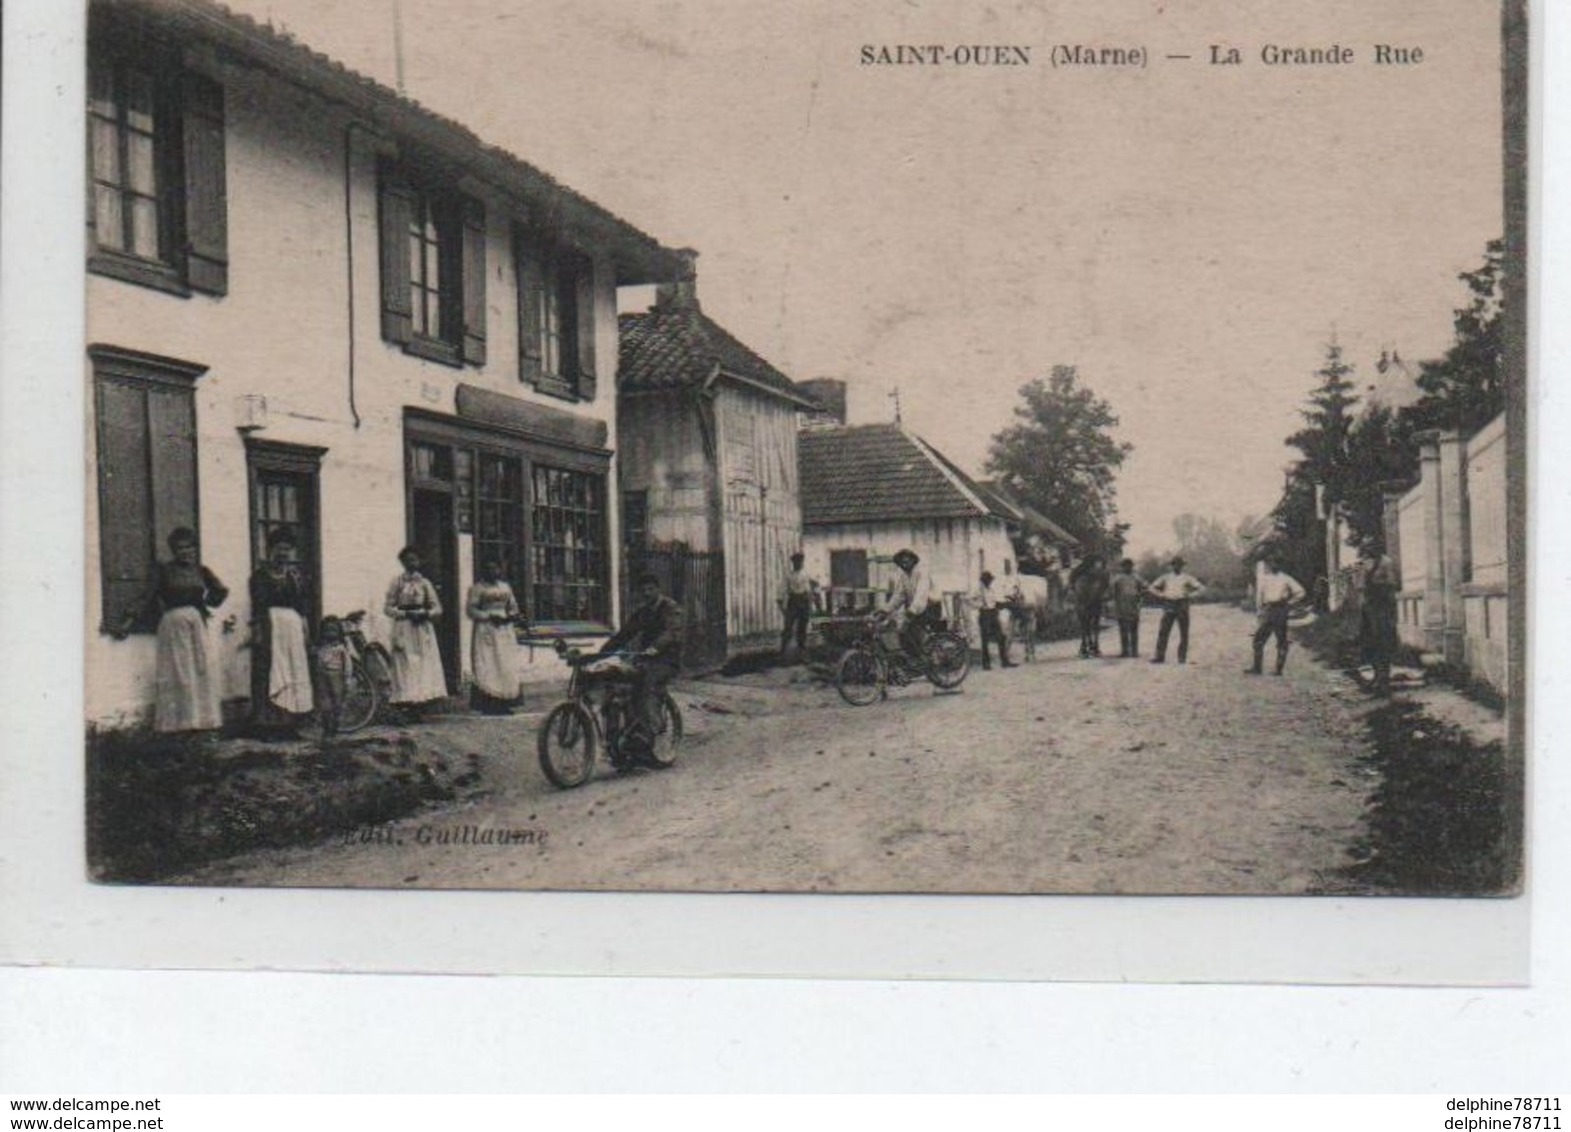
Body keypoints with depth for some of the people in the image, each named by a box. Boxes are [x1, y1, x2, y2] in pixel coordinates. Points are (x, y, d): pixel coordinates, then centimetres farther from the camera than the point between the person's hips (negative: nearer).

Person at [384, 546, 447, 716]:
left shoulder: (425, 583, 11)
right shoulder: (397, 583, 5)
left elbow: (437, 608, 9)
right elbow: (388, 608, 1)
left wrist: (425, 613, -10)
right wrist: (405, 613, -12)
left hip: (423, 630, 2)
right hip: (403, 630, -2)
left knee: (425, 667, -4)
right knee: (406, 667, -8)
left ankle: (418, 706, 0)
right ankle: (408, 704, -8)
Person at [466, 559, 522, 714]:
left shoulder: (505, 587, 15)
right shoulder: (478, 588, -1)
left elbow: (513, 606, 21)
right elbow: (470, 609, -7)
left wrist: (512, 615, -2)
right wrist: (489, 616, -16)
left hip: (505, 632, 5)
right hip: (485, 631, -5)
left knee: (507, 668, 0)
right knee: (487, 667, -9)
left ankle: (504, 703, 4)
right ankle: (489, 703, -8)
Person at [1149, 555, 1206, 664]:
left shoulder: (1187, 578, 5)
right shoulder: (1166, 577, 12)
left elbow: (1201, 589, 1)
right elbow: (1152, 587, 16)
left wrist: (1189, 595, -10)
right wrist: (1161, 595, 0)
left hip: (1182, 605, -1)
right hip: (1169, 606, 1)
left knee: (1183, 633, 1)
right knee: (1163, 631, -7)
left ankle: (1182, 658, 8)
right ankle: (1160, 657, -7)